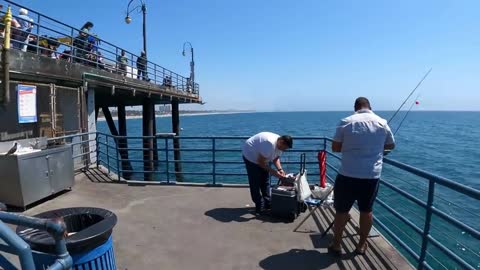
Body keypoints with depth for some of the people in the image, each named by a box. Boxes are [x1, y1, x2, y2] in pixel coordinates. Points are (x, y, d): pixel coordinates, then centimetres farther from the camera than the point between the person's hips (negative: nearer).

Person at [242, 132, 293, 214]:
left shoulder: (279, 144, -10)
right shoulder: (269, 143, -37)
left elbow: (276, 158, 2)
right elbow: (260, 162, -32)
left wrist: (280, 169, -14)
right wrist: (273, 171, -28)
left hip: (261, 159, 9)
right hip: (250, 155, -9)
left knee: (265, 181, 11)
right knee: (255, 183, -7)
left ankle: (267, 203, 21)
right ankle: (259, 207, 1)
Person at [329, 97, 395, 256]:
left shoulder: (346, 122, -4)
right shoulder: (382, 123, 3)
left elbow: (335, 148, -1)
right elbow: (391, 145, 17)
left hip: (348, 175, -2)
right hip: (372, 176, 2)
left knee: (341, 211, 10)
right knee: (366, 211, 17)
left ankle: (336, 245, 22)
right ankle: (362, 245, 31)